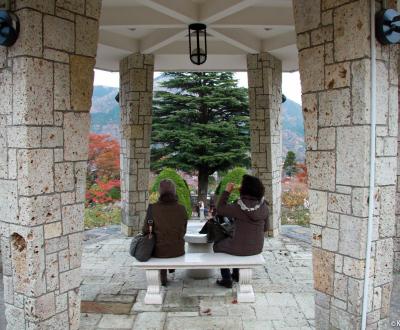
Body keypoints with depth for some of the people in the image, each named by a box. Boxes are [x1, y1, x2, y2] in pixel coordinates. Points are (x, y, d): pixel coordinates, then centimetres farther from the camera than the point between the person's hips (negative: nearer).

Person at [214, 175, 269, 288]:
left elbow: (219, 210, -9)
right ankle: (236, 274, 45)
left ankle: (226, 279, 26)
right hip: (257, 247, 6)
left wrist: (227, 191, -6)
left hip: (241, 248, -5)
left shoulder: (238, 207, -22)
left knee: (218, 246, 25)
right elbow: (265, 228, 4)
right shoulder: (263, 206, -5)